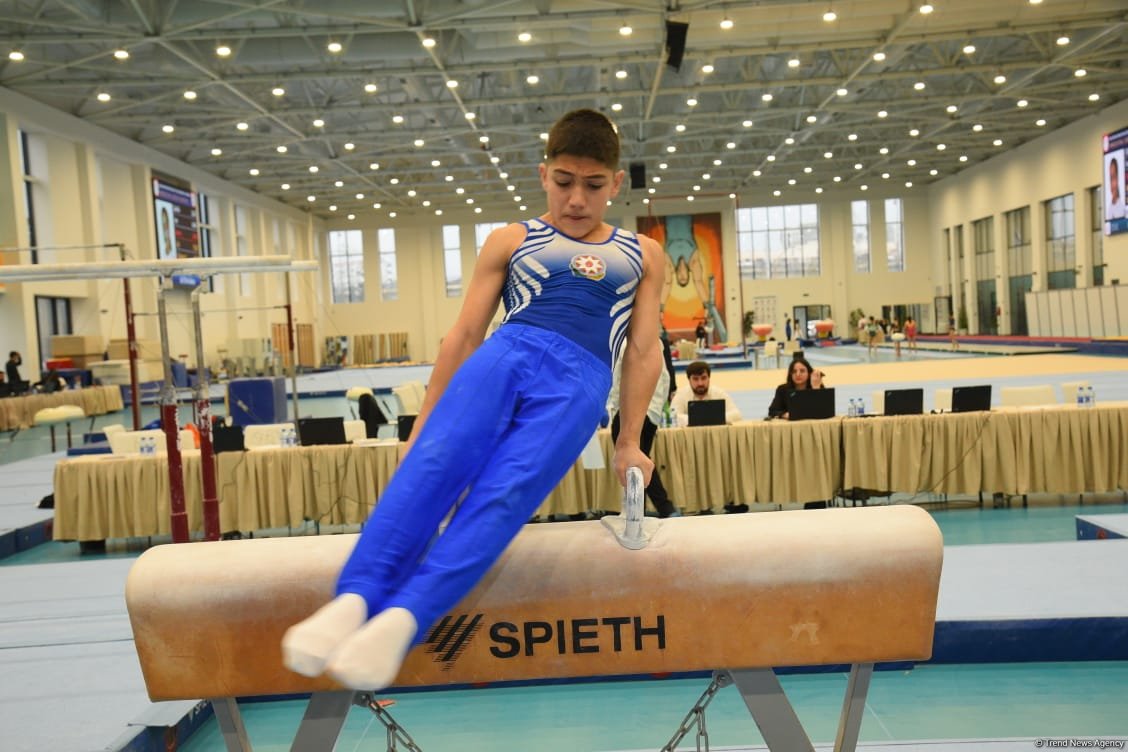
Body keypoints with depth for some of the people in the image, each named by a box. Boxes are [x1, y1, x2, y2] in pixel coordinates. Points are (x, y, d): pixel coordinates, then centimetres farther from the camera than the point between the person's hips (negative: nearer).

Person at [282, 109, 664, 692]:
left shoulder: (642, 255, 23)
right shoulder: (510, 241, 20)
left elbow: (643, 348, 18)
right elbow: (464, 333, 14)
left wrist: (629, 443, 11)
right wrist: (423, 421, 9)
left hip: (578, 382, 0)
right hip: (507, 352, 1)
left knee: (503, 493, -26)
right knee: (435, 462, -28)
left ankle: (403, 617, -39)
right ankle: (355, 597, -39)